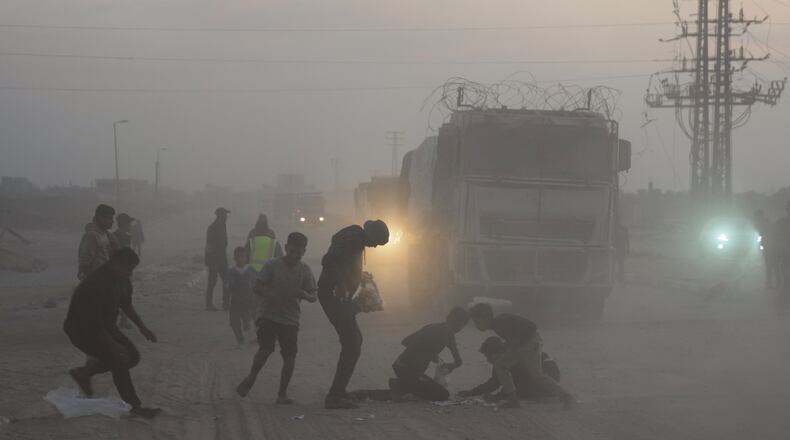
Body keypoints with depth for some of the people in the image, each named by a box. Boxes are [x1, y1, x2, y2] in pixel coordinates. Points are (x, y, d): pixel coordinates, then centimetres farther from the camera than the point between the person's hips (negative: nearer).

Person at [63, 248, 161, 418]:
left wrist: (142, 327, 16)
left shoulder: (119, 279, -1)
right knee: (120, 357, -24)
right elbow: (92, 323, -30)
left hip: (105, 327, 9)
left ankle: (84, 372, 15)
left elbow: (126, 304, 18)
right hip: (83, 330, -9)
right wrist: (113, 344, -26)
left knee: (132, 356, 2)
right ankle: (134, 406, -15)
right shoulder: (95, 285, -31)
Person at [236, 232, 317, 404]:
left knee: (290, 355, -2)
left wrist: (304, 295, -20)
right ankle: (251, 377, 8)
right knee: (266, 349, -18)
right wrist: (272, 296, -24)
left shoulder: (305, 270, 3)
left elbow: (313, 297, 3)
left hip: (290, 319, 3)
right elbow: (258, 288, -5)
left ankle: (282, 393, 10)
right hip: (268, 314, -3)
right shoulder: (272, 265, -5)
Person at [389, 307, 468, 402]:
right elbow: (458, 361, -6)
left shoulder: (432, 326, 15)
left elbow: (405, 342, 21)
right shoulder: (447, 332, -7)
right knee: (444, 395, -2)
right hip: (411, 371, -9)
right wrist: (451, 366, 19)